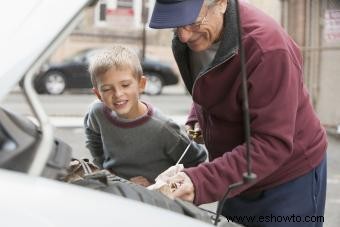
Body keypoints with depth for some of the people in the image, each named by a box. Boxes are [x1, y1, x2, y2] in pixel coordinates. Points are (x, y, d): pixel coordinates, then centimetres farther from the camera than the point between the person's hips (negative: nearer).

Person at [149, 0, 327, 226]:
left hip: (289, 181, -7)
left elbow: (273, 144, -31)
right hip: (235, 179, 7)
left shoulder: (266, 48, -30)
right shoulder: (190, 36, -7)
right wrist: (196, 119, -6)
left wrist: (201, 182, -39)